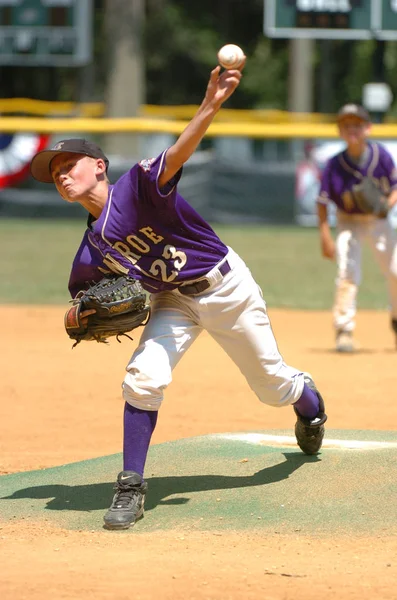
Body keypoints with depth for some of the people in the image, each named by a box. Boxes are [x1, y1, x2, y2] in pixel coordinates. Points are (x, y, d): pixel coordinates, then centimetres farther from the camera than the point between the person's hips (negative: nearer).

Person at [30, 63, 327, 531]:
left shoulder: (136, 186, -25)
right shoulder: (89, 253, -7)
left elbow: (175, 156, -43)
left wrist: (211, 105, -60)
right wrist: (82, 317, -17)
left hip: (225, 286, -4)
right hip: (173, 302, 4)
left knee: (273, 386, 12)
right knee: (143, 378, -21)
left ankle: (309, 400, 50)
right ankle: (131, 487, -12)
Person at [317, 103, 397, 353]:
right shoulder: (335, 164, -18)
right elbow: (323, 202, -10)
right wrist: (325, 237, -15)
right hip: (348, 222, -1)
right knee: (348, 274, -16)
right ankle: (344, 330, -11)